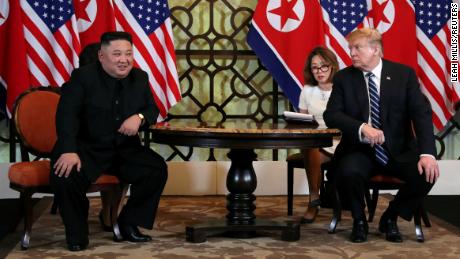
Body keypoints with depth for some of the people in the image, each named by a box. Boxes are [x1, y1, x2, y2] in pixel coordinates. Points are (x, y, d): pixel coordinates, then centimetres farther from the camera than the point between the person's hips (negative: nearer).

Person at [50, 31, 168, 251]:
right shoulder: (83, 76, -9)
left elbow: (153, 110, 9)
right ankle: (77, 234, -5)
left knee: (158, 168, -15)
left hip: (125, 149, 4)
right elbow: (66, 115, -17)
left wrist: (140, 117, -18)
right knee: (64, 175, -31)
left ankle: (128, 224, 3)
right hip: (86, 147, -4)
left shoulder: (140, 78, 5)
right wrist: (69, 150, -33)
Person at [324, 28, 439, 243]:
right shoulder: (343, 78, 1)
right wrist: (362, 127, -27)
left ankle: (390, 218, 2)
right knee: (348, 172, -33)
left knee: (427, 173, -26)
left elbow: (422, 114, -8)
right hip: (360, 150, -1)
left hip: (398, 150, 1)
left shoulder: (404, 74, -1)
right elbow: (331, 115, -7)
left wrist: (427, 153, -23)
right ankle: (359, 221, -1)